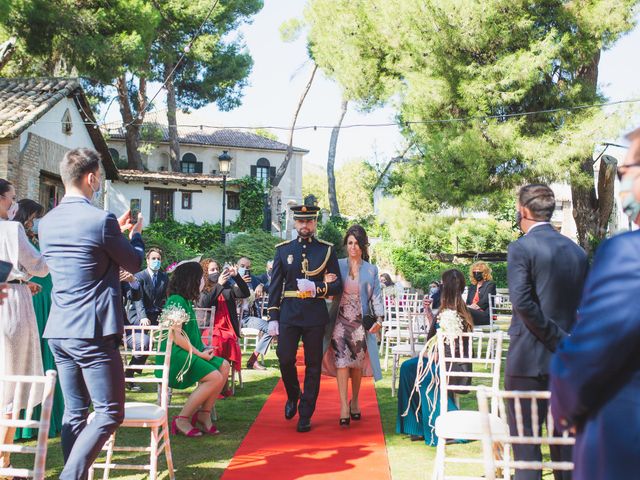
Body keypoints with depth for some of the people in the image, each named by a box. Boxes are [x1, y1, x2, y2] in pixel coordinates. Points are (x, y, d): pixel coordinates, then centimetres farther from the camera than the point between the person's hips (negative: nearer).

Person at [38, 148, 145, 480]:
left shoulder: (47, 223, 9)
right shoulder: (102, 220, -13)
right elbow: (134, 264, 0)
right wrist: (135, 234, 19)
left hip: (58, 331, 8)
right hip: (93, 331, -7)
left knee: (74, 412, 14)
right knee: (109, 414, 0)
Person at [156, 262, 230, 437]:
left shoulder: (186, 301, 17)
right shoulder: (177, 300, -13)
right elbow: (176, 336, -20)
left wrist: (203, 349, 1)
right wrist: (199, 353, -15)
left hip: (188, 352, 10)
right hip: (174, 354, -10)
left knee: (224, 366, -5)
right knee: (215, 378, -23)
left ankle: (203, 415, -2)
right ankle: (182, 420, -13)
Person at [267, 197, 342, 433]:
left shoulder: (327, 250, 5)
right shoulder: (283, 250, 8)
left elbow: (337, 285, 3)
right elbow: (275, 286, 7)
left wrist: (317, 288, -15)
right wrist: (273, 317, 1)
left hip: (315, 314, 0)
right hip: (289, 313, 1)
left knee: (313, 364, 3)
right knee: (285, 358, -6)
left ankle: (305, 415, 14)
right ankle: (293, 396, 24)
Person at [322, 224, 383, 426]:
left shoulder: (371, 270, 7)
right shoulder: (337, 265, 5)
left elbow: (376, 296, 4)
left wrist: (379, 318, -10)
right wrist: (327, 283, -18)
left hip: (361, 322, 1)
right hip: (341, 320, -1)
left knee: (358, 363, 7)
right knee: (342, 361, -10)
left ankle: (354, 402, 26)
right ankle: (344, 408, -11)